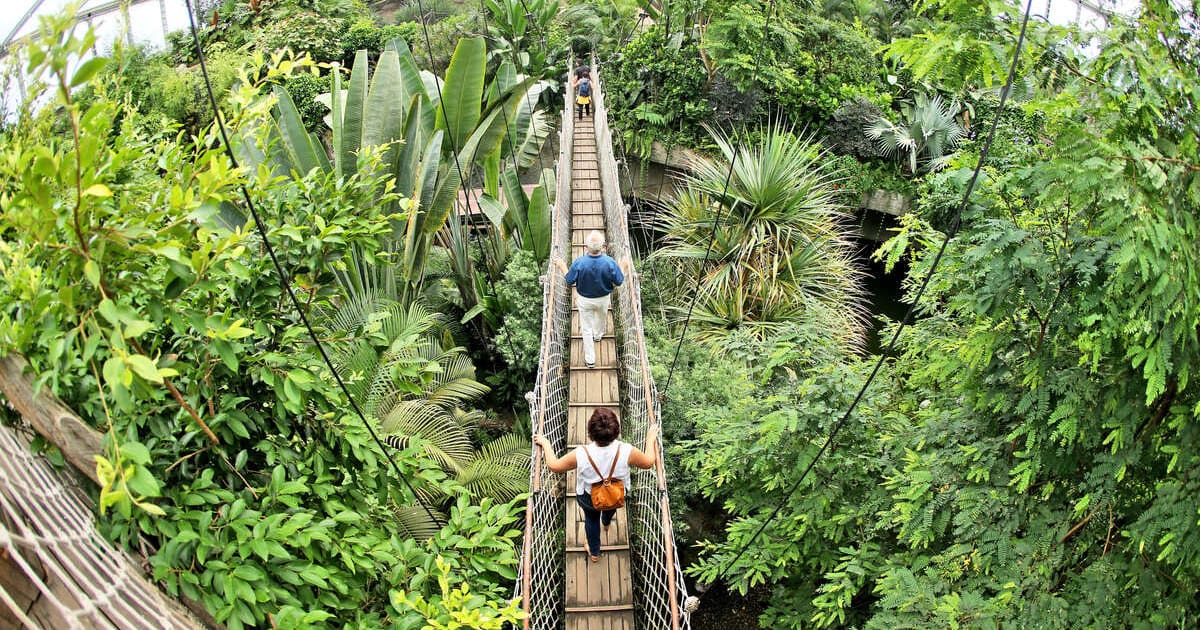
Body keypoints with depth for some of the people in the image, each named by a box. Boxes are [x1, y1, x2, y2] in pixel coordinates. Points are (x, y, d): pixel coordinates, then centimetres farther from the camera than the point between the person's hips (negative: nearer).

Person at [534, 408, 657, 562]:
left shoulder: (581, 455, -39)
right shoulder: (626, 451, -37)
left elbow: (554, 465, -20)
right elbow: (649, 462, -16)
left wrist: (545, 443, -5)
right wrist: (651, 439, -2)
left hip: (588, 500, -1)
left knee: (591, 519, 34)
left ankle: (594, 553, 58)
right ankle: (606, 523, 74)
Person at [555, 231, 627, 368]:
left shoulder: (579, 263, -30)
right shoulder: (610, 262, -29)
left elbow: (570, 281, -14)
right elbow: (619, 282, -15)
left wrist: (562, 267, 3)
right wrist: (623, 267, 3)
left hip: (584, 300, -1)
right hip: (603, 298, 1)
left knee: (586, 328, 15)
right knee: (601, 316, 34)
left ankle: (590, 360, 24)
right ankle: (598, 335, 63)